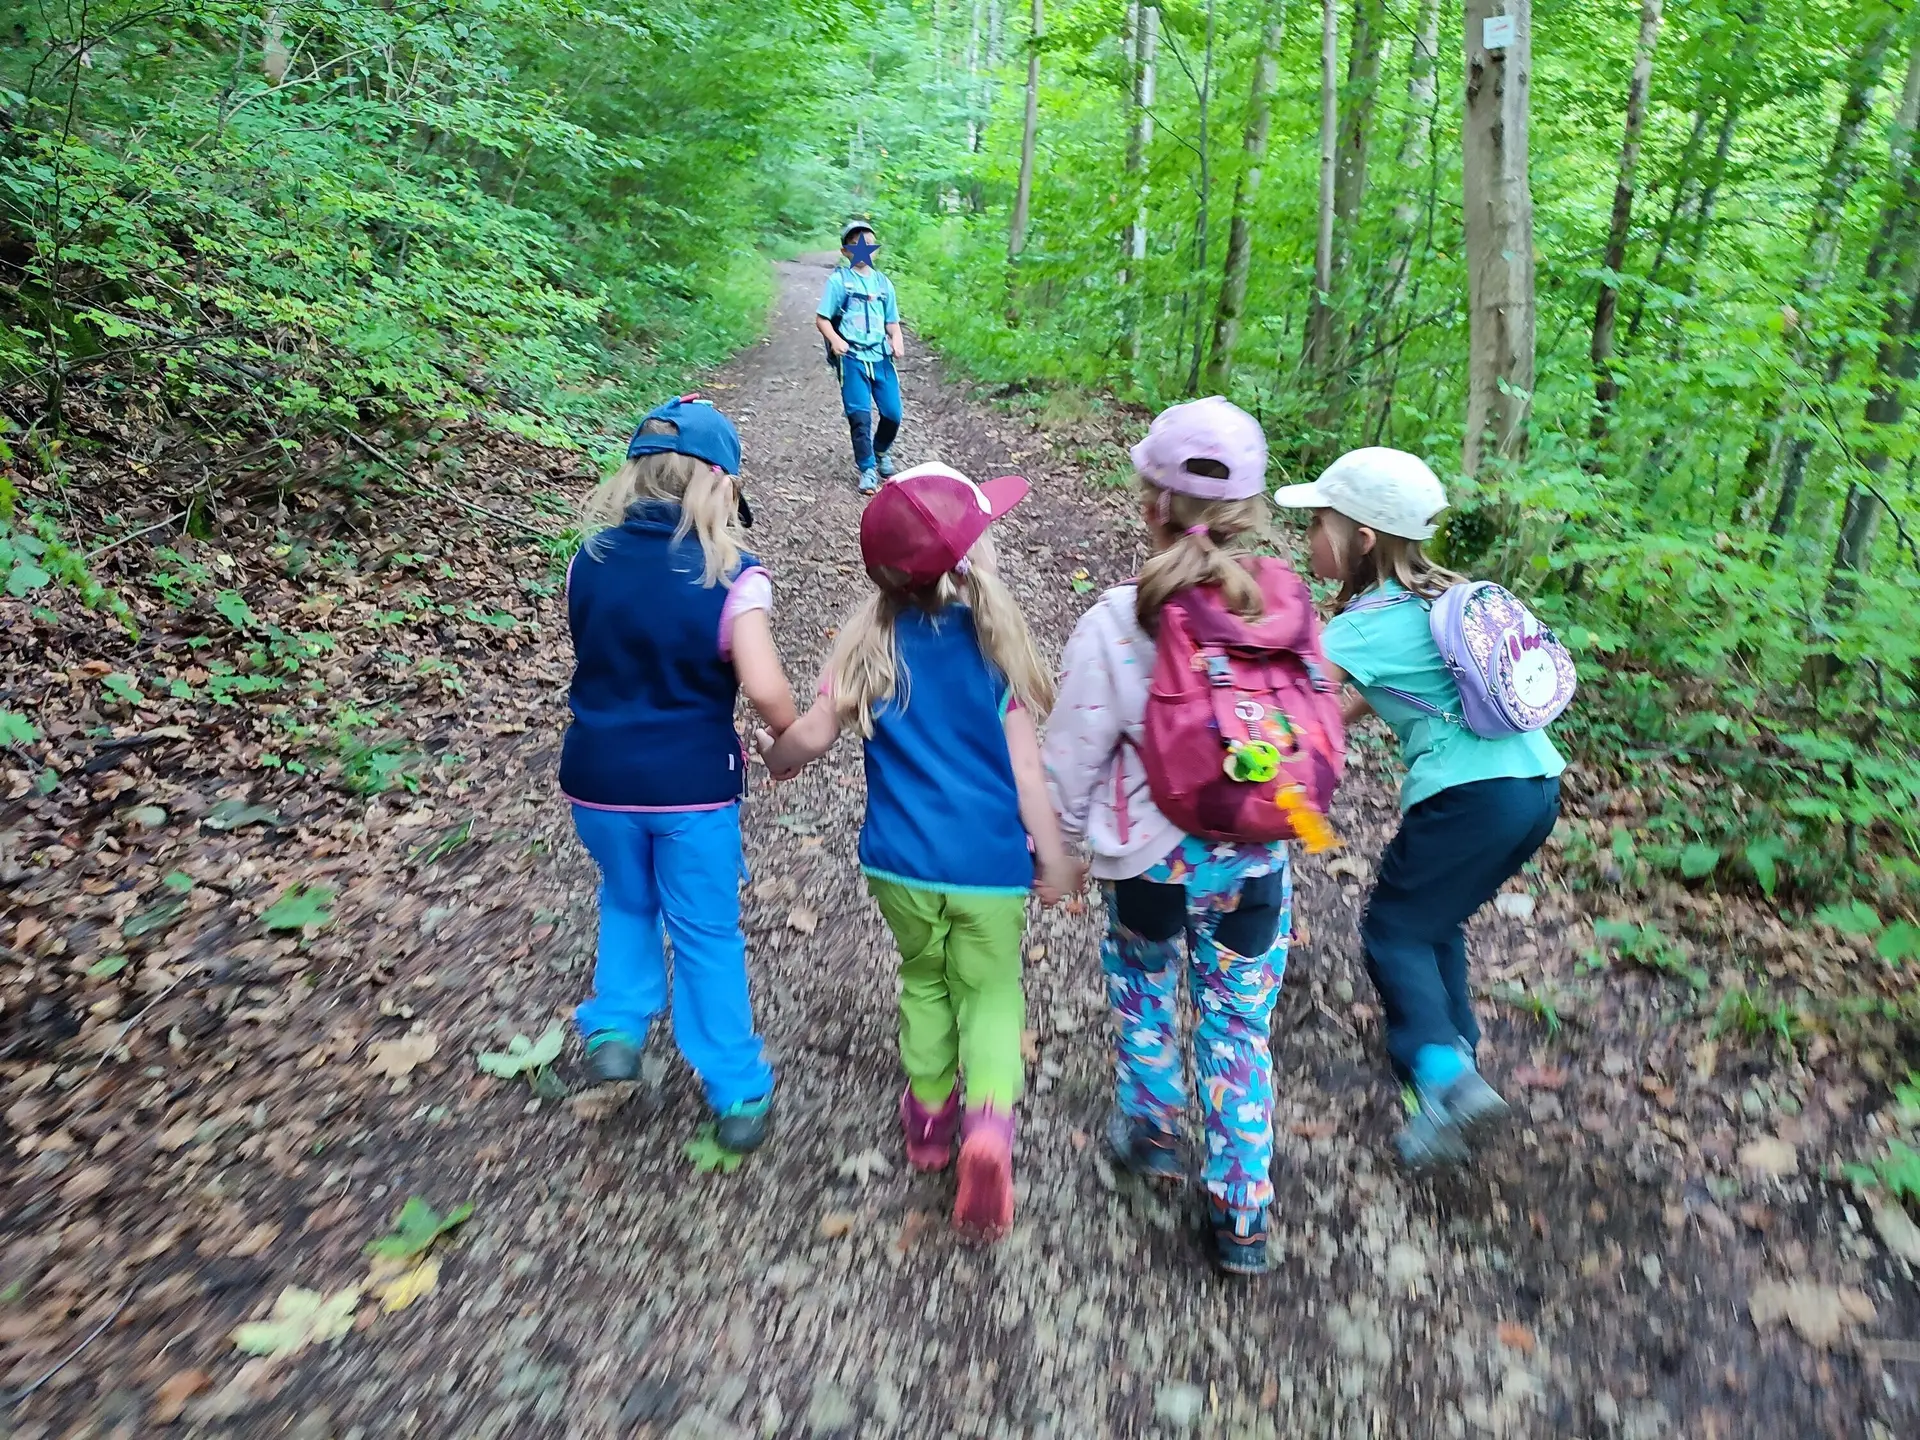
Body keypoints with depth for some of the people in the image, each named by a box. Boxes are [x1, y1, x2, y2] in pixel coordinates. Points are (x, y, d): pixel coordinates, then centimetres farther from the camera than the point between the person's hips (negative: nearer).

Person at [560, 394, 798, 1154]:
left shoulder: (589, 563, -3)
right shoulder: (731, 576, -15)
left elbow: (590, 657, 8)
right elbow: (765, 691, -23)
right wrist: (793, 738, -5)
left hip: (598, 776, 3)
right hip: (690, 783, -3)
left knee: (627, 902, 31)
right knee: (708, 934, 14)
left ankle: (617, 1025, 21)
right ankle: (738, 1093, 24)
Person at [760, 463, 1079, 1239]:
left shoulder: (872, 638, -6)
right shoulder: (996, 642, -10)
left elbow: (813, 735, -9)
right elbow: (1024, 764, -9)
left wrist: (773, 755, 14)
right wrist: (1055, 857, 1)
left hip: (901, 858, 2)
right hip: (988, 861, -2)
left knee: (923, 981, 25)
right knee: (990, 994, 13)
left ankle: (930, 1116, 37)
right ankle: (989, 1121, -11)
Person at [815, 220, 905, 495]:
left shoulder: (883, 282, 13)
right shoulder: (839, 279, 1)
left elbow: (892, 321, 17)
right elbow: (822, 319, 0)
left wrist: (897, 339, -3)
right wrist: (835, 339, -17)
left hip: (881, 356, 4)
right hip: (852, 357, -3)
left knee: (892, 413, 0)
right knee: (860, 415, -8)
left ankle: (882, 452, 30)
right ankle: (867, 469, 5)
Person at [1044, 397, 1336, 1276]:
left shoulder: (1117, 622, -21)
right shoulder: (1289, 608, -12)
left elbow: (1073, 757, -11)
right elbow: (1318, 731, 2)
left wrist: (1063, 837, 8)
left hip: (1152, 862, -2)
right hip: (1257, 860, 2)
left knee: (1144, 999, 26)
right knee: (1240, 1028, 17)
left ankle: (1150, 1134, 47)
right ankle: (1242, 1215, 26)